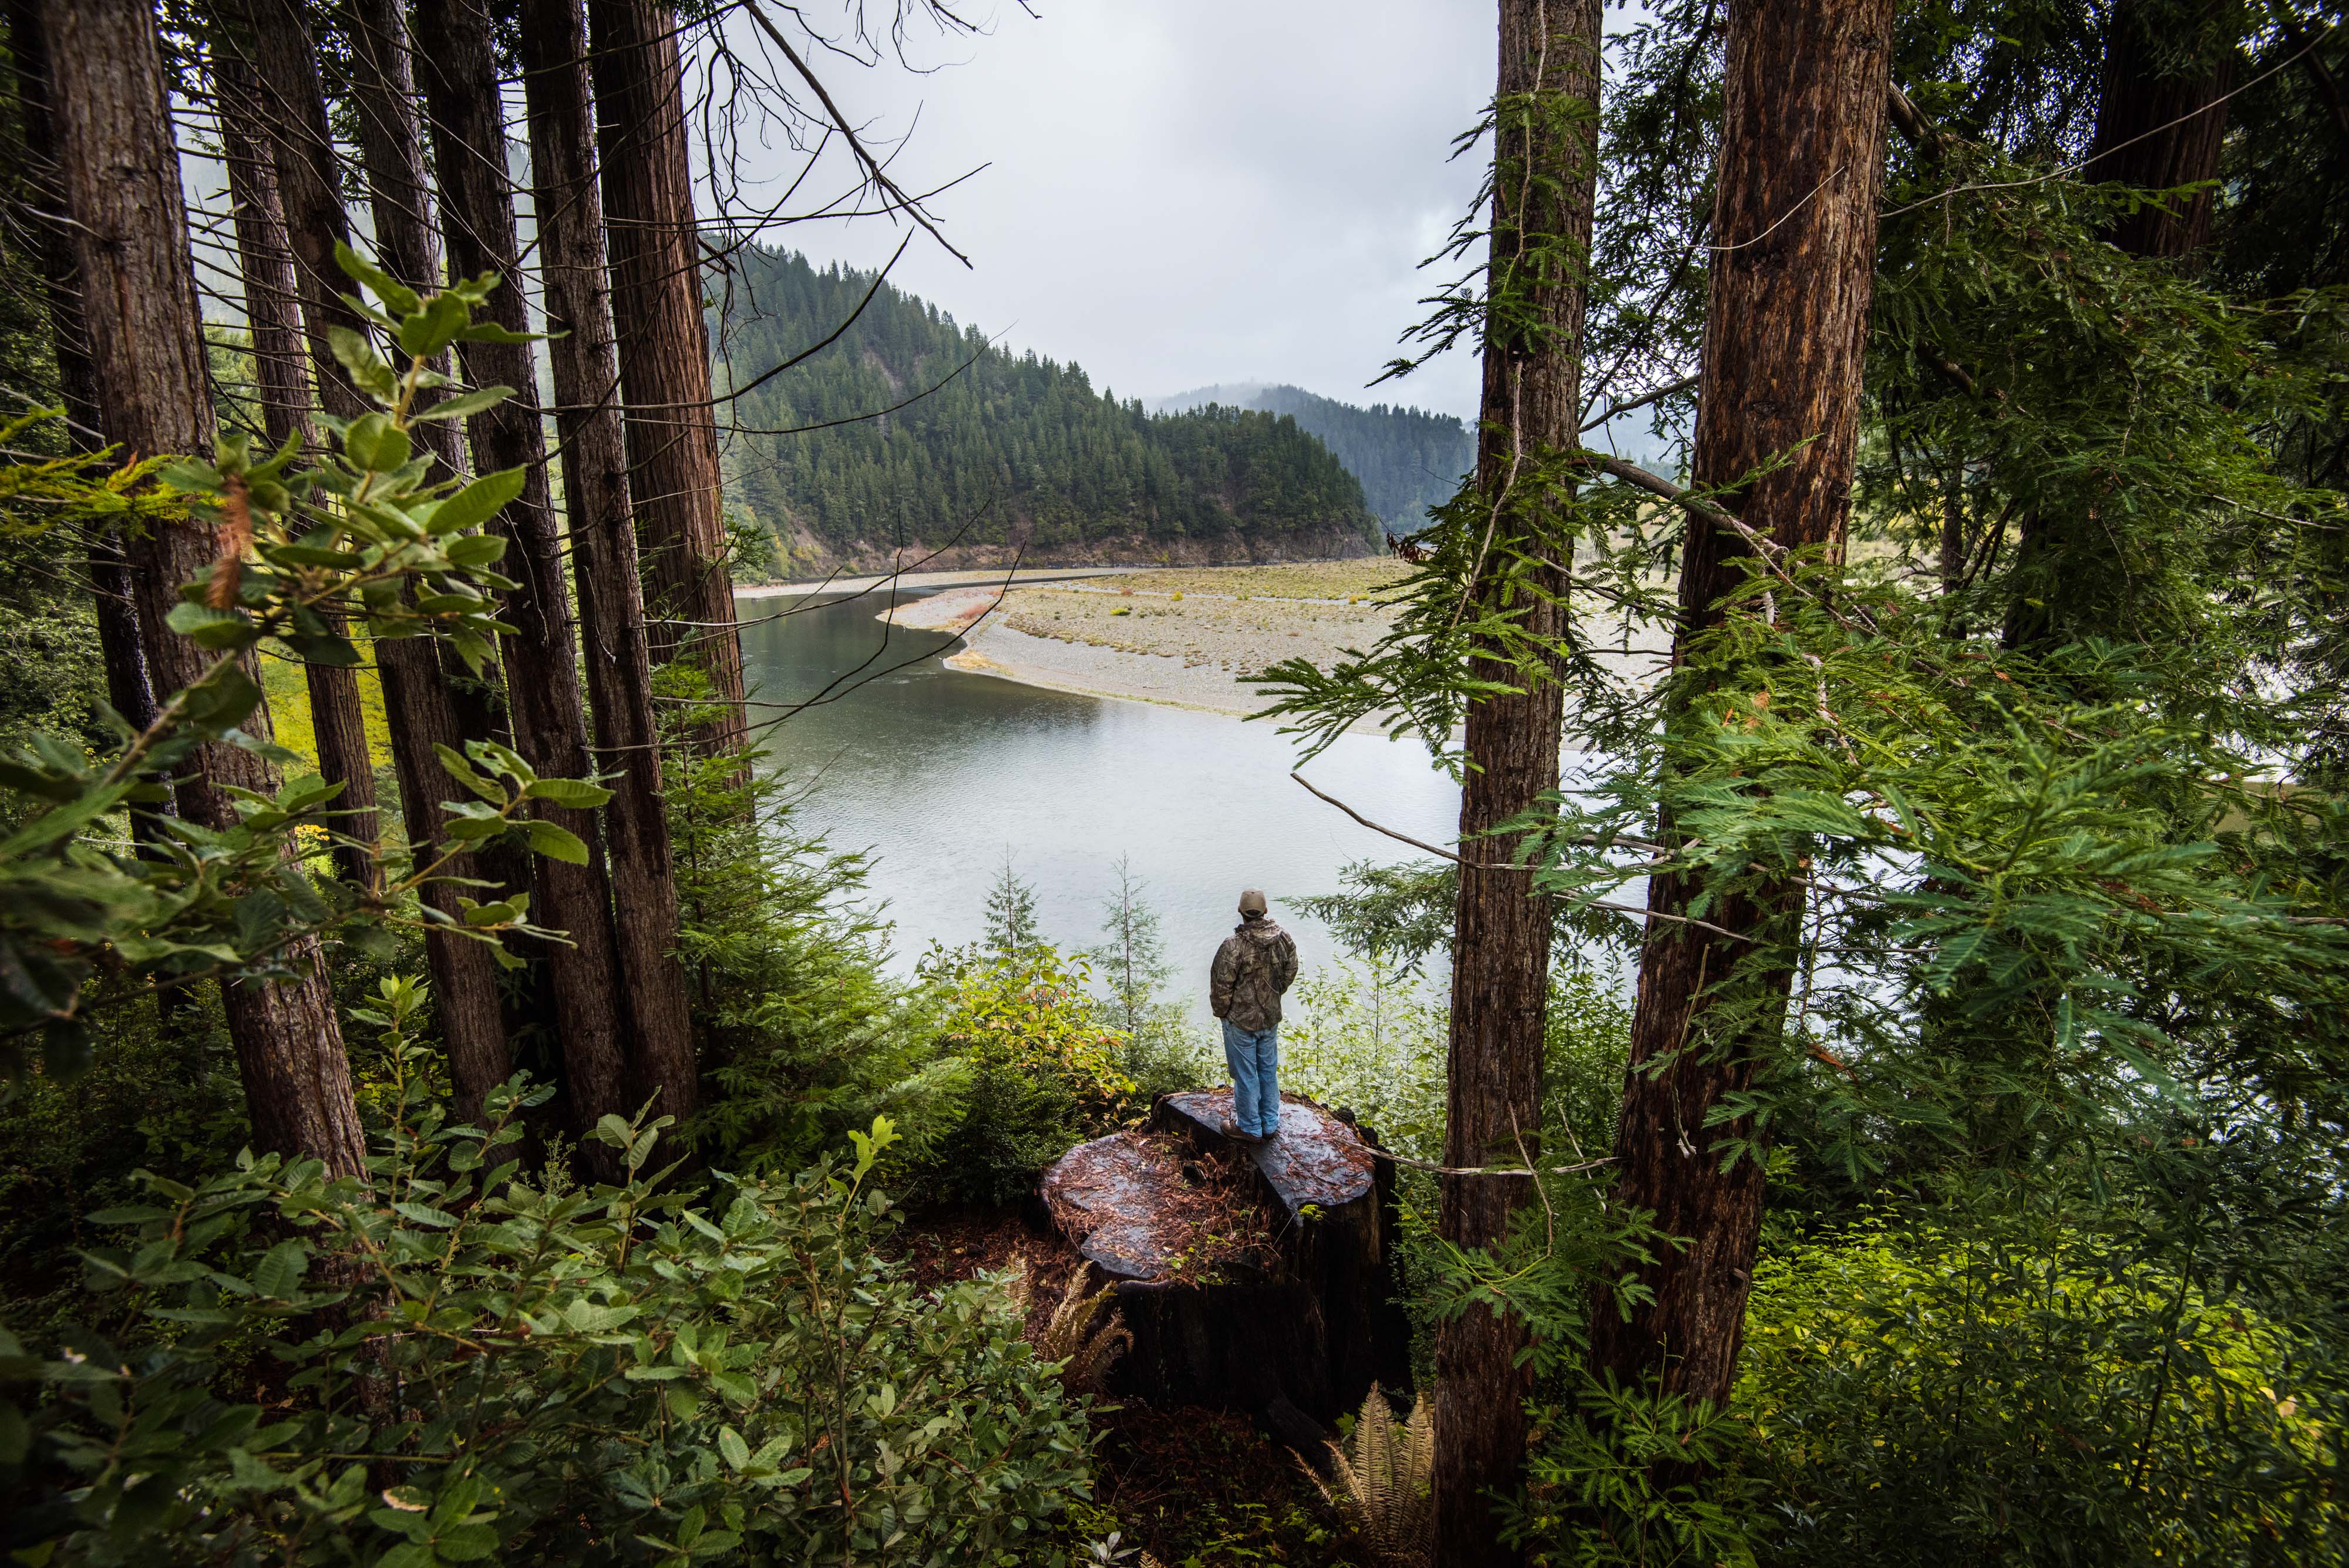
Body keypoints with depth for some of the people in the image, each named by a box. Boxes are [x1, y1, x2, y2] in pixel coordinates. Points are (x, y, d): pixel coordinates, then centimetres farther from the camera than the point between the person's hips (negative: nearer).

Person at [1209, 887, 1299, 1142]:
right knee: (1269, 1071, 19)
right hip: (1271, 1018, 5)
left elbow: (1222, 986, -17)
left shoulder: (1233, 945, -25)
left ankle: (1250, 1128, 22)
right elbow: (1290, 973, 7)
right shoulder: (1282, 938, -8)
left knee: (1246, 1075, 9)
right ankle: (1271, 1125, 31)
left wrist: (1221, 1012, 1)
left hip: (1241, 1020, -5)